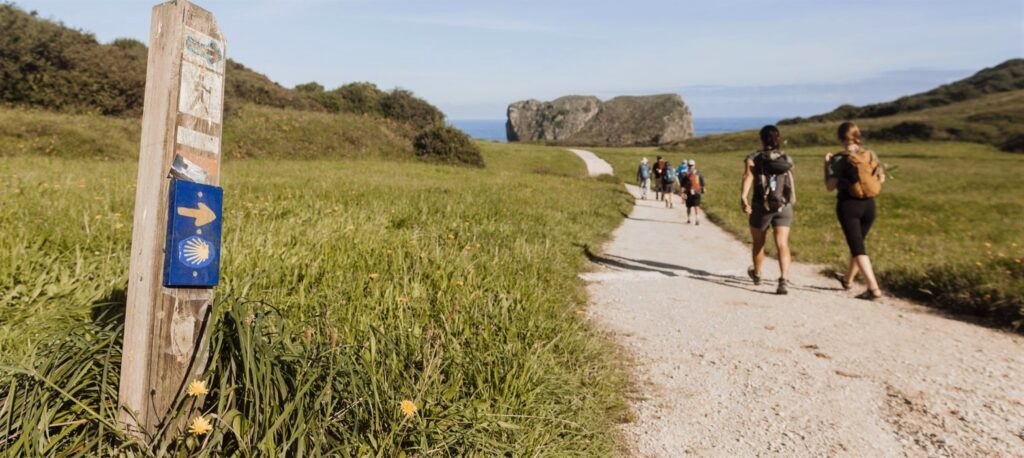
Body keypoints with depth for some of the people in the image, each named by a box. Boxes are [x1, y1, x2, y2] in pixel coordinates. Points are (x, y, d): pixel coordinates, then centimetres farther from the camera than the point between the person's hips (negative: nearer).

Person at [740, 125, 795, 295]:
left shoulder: (753, 159, -2)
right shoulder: (787, 160, 8)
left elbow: (748, 176, -20)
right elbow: (792, 184, 13)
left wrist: (743, 197, -33)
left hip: (761, 206, -1)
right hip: (784, 207, 1)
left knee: (758, 243, 18)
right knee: (782, 244, -7)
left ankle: (756, 274, 40)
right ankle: (784, 279, -26)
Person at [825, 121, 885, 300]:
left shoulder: (840, 159, -13)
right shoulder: (871, 154, 2)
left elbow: (830, 187, -14)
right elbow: (881, 178, 11)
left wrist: (827, 164, -3)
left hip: (848, 205, -6)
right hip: (868, 205, 6)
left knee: (857, 247, -3)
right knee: (858, 243, 21)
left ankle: (874, 288, -11)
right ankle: (848, 279, 41)